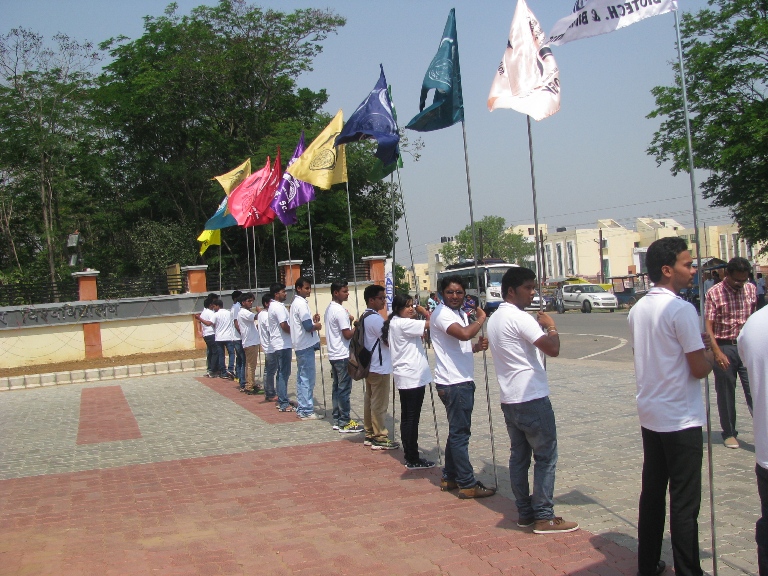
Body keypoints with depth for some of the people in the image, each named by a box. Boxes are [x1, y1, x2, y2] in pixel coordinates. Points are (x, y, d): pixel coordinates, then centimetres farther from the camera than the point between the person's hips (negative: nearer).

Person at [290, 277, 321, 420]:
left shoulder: (296, 302, 16)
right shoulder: (301, 303, -15)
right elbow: (308, 326, -21)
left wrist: (313, 320, 7)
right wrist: (317, 326, -2)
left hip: (300, 346, 10)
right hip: (306, 345, -10)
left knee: (302, 378, 13)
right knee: (307, 379, -7)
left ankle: (301, 409, 18)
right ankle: (306, 411, -4)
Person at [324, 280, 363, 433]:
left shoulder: (329, 309, 12)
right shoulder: (340, 311, -17)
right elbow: (347, 334, -18)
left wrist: (348, 320, 12)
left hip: (334, 354, 10)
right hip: (343, 355, -10)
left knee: (337, 387, 12)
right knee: (344, 389, -4)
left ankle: (337, 420, 16)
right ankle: (345, 423, 0)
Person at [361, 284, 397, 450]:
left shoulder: (365, 317, 13)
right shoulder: (375, 318, -19)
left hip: (369, 365, 10)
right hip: (379, 367, -10)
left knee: (369, 400, 13)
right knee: (379, 403, -4)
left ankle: (369, 434, 20)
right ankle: (379, 438, 1)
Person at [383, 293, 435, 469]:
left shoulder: (395, 323, 15)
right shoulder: (403, 323, -16)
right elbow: (430, 323, -21)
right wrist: (423, 311, -4)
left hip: (406, 377, 10)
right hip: (412, 377, -10)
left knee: (407, 418, 13)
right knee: (412, 419, -5)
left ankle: (410, 456, 20)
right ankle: (413, 459, 0)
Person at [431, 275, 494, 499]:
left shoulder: (461, 314, 16)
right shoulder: (441, 313, -14)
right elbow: (464, 334, -33)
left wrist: (477, 346, 6)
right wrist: (481, 320, -15)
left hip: (463, 381, 10)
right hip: (453, 384, -10)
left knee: (457, 431, 16)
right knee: (460, 433, -5)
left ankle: (449, 478, 26)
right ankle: (468, 485, 0)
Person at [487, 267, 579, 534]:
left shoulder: (494, 319, 15)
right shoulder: (520, 318, -16)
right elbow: (553, 349, -23)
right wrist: (551, 326, -7)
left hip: (509, 399, 9)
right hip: (532, 399, -9)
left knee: (519, 456, 12)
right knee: (546, 457, -1)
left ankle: (524, 512, 18)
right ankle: (544, 517, 1)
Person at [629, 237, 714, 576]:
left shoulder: (638, 309, 8)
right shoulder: (681, 310, -17)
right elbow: (700, 369, -16)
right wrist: (708, 353, 4)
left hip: (650, 416, 8)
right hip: (681, 419, -8)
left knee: (652, 492, 15)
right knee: (685, 503, 0)